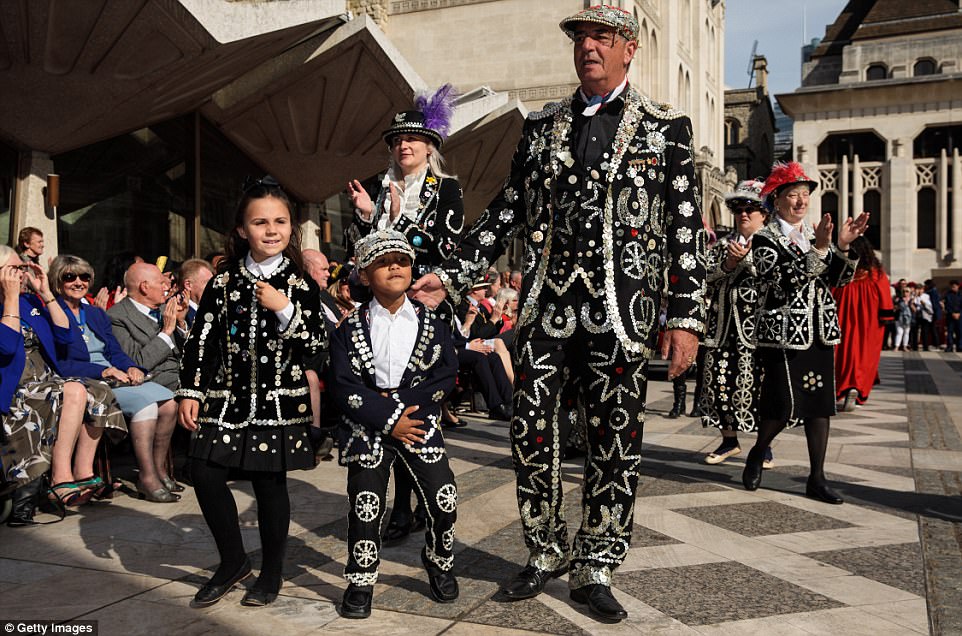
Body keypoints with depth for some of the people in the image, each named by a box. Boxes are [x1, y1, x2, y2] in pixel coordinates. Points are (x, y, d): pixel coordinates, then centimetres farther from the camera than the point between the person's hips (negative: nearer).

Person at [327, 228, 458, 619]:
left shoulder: (432, 323, 5)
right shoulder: (350, 329, 1)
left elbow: (445, 377, -4)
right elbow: (343, 386, -7)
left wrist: (396, 401, -14)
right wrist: (388, 419, -15)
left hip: (420, 425, 1)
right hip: (367, 430, -1)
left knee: (445, 502, -3)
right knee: (366, 508, 1)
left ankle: (438, 563, 26)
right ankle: (361, 581, 23)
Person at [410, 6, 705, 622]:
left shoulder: (667, 128, 5)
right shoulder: (541, 127, 14)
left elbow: (687, 230, 1)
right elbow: (506, 212, 14)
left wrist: (687, 318, -6)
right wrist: (451, 275, 5)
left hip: (623, 308, -2)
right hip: (548, 303, 3)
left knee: (615, 443, 4)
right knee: (533, 434, 3)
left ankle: (596, 568, 20)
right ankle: (548, 552, 23)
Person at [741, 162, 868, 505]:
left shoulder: (815, 235, 14)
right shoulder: (764, 239, -3)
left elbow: (839, 279, 6)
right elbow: (783, 281, -18)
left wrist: (843, 246, -10)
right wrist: (819, 249, -24)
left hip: (819, 332, 6)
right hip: (783, 333, -6)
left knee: (821, 404, 5)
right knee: (783, 406, -8)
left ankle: (817, 480, 12)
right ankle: (756, 455, 20)